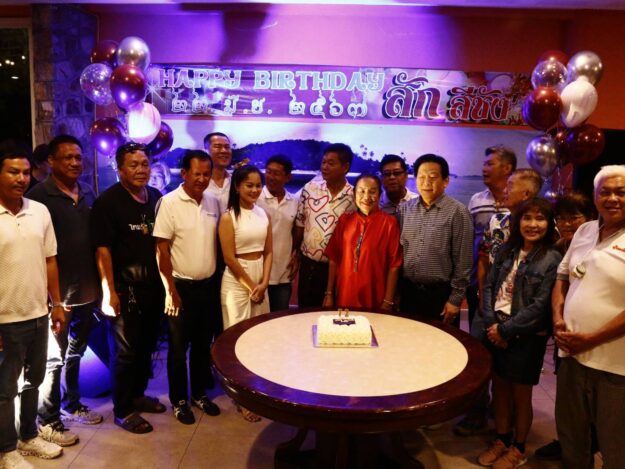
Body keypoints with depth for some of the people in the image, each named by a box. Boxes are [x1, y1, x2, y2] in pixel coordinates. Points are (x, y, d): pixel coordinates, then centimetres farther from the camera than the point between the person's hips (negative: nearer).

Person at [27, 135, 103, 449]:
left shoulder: (89, 194, 6)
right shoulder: (39, 197, -12)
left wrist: (101, 284, 10)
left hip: (87, 291, 6)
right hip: (58, 294, -6)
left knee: (75, 354, 20)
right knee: (55, 359, 6)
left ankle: (72, 404, 37)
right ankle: (47, 420, 22)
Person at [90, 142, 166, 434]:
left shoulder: (157, 198, 7)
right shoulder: (107, 202, -10)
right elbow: (102, 249, -13)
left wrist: (165, 280, 11)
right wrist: (109, 291, -16)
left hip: (153, 286, 6)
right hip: (124, 289, -6)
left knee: (146, 346, 17)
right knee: (125, 351, 6)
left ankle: (138, 395, 37)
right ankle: (123, 410, 22)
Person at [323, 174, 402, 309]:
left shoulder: (389, 223, -8)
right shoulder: (344, 220, 2)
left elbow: (394, 265, -8)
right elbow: (334, 259, 4)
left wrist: (388, 303, -9)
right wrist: (329, 294, 3)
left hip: (374, 302, -3)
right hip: (344, 299, 3)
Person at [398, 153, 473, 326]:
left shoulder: (457, 212, -10)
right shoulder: (404, 209, 4)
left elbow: (462, 261, -9)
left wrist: (455, 298, -9)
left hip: (441, 293, -4)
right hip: (408, 291, 4)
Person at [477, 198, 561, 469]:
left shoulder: (552, 259, -11)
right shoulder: (507, 250, 5)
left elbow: (540, 306, -16)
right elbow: (489, 286, 4)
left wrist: (505, 329, -14)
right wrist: (491, 323, -9)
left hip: (526, 337, -4)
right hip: (495, 331, 4)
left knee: (521, 395, 11)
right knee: (499, 388, 15)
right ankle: (501, 440, 35)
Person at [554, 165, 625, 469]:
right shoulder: (584, 232, 8)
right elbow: (562, 277, 14)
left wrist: (592, 339, -17)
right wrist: (557, 319, -1)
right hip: (572, 355, 6)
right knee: (570, 433, 21)